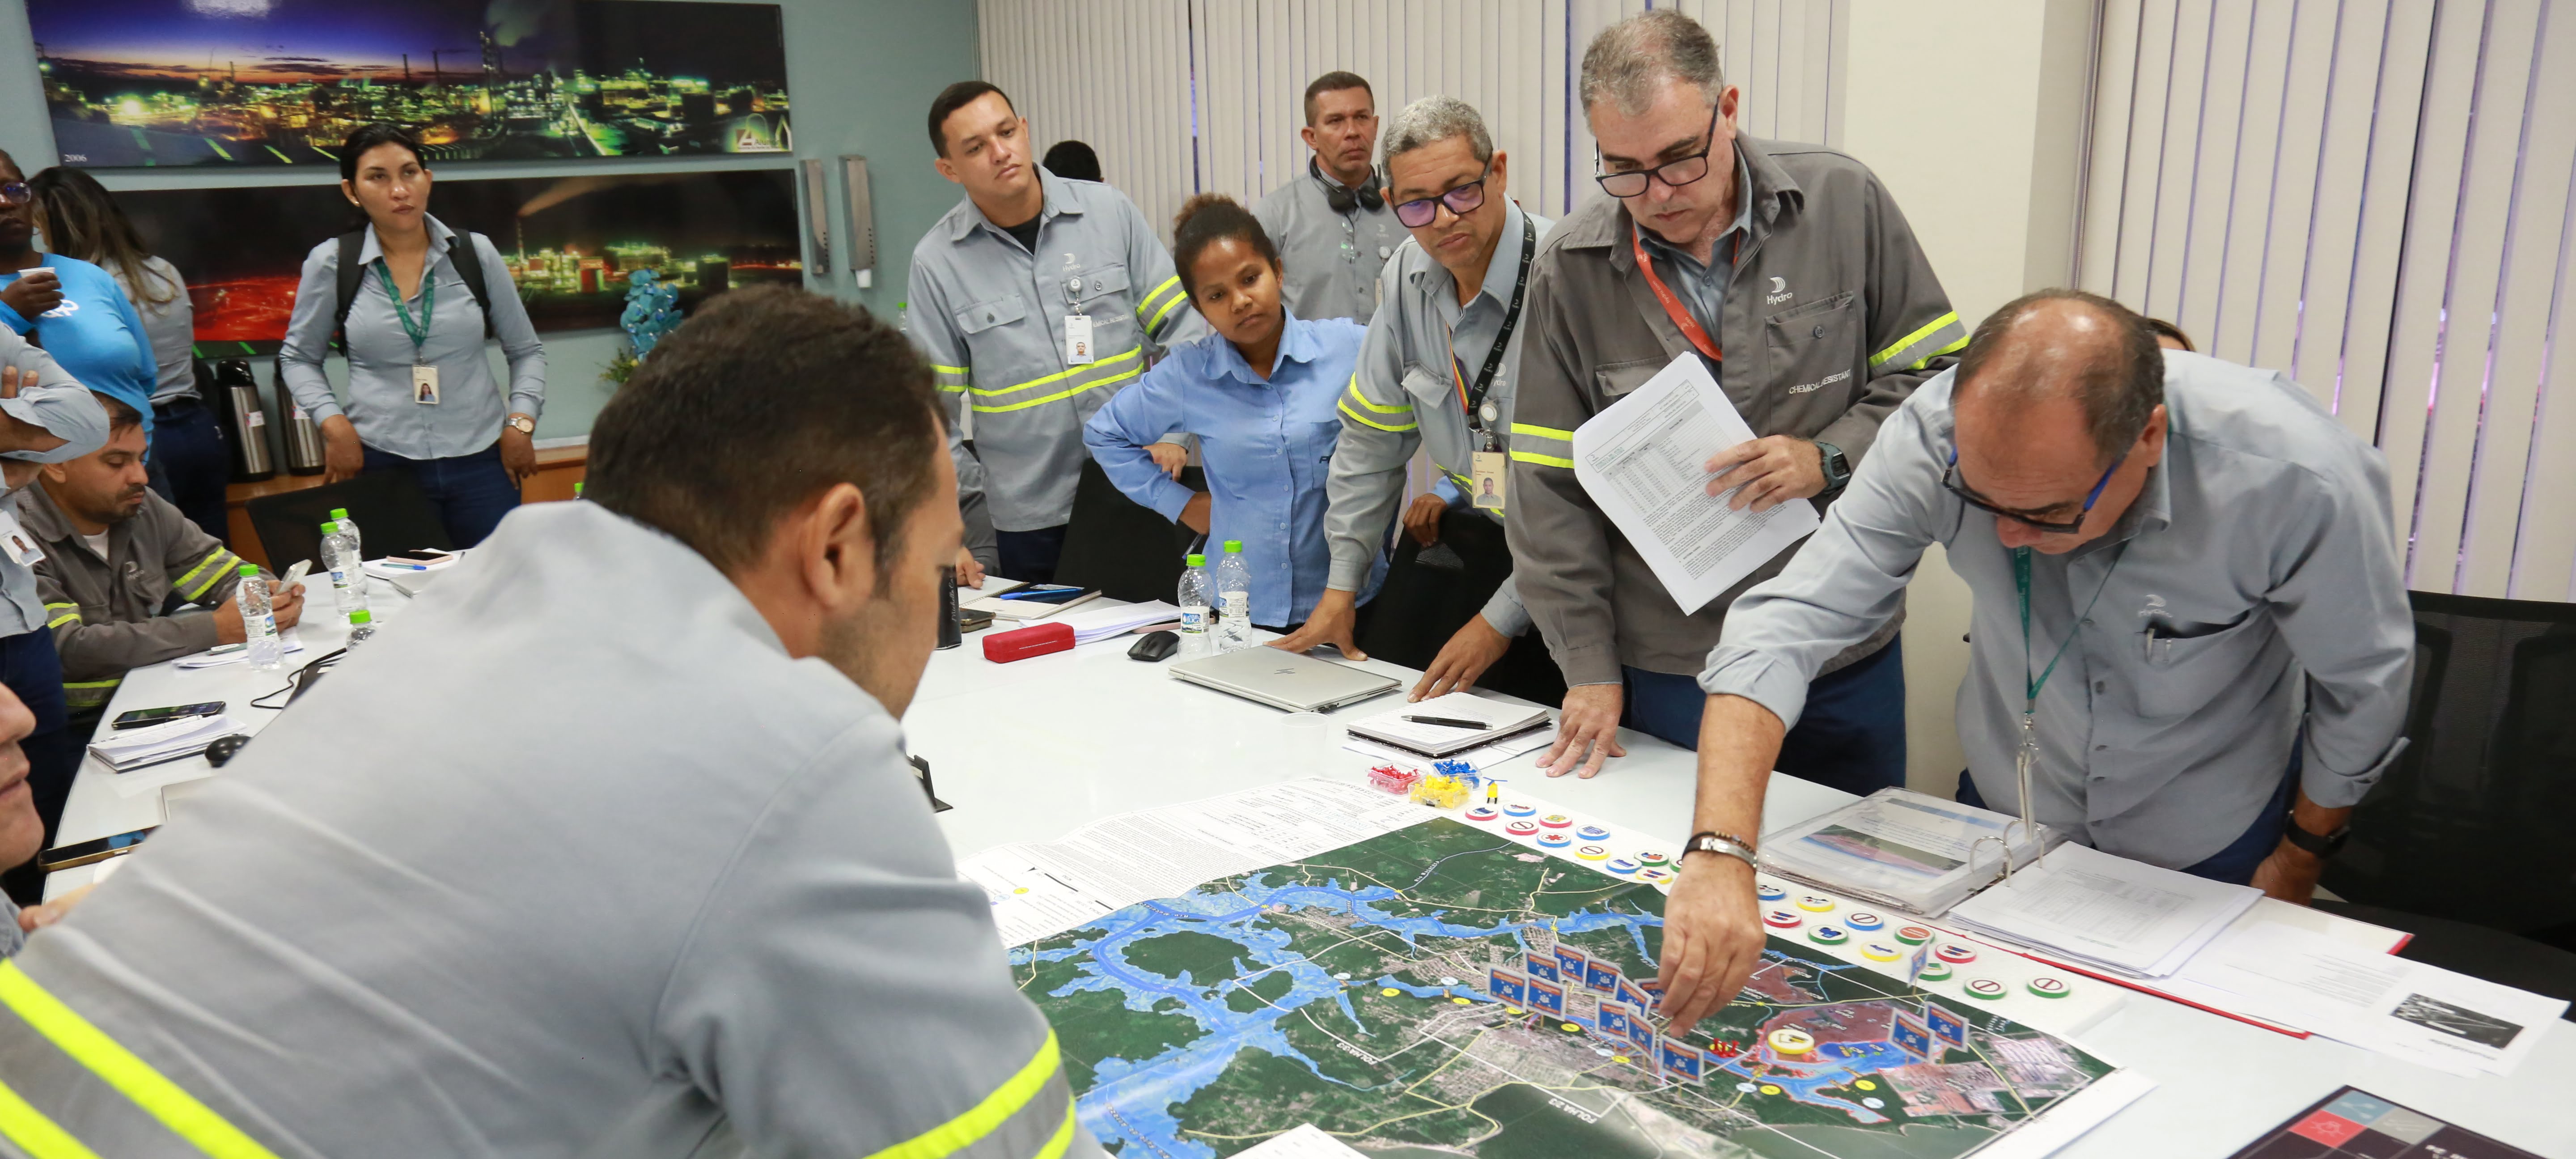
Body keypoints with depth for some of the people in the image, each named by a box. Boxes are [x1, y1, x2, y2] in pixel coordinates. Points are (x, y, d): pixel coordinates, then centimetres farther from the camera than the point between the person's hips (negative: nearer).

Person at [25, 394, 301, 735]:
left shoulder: (139, 506, 4)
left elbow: (222, 573, 11)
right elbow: (67, 649, -24)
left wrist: (267, 597, -13)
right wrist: (214, 629, -26)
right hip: (70, 734, -7)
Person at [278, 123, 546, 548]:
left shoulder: (475, 253, 3)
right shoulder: (331, 263, 2)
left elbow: (526, 350, 11)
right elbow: (298, 358, 13)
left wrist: (521, 422, -1)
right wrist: (332, 421, -2)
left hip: (479, 462, 1)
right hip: (381, 463, -1)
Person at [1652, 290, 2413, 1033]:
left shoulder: (2298, 479, -33)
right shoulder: (1937, 438, -32)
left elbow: (2364, 683, -14)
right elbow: (1787, 625, -35)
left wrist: (2299, 862, 1)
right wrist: (1720, 853, -50)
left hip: (2214, 853, -1)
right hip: (2004, 811, 1)